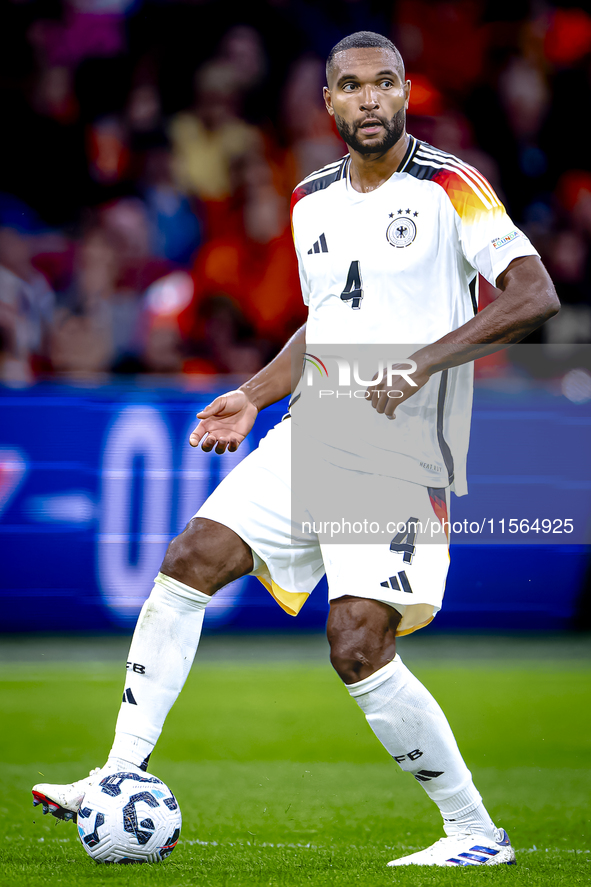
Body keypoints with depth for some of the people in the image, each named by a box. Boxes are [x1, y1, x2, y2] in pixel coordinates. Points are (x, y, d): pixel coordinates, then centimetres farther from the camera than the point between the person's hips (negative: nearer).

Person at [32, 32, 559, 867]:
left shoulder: (449, 187, -9)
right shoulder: (312, 200, 12)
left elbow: (535, 296, -18)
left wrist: (427, 360, -27)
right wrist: (254, 395, 13)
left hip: (399, 460, -7)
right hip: (310, 437, 7)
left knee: (359, 647, -16)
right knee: (186, 565, -2)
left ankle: (477, 833, -3)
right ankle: (121, 780, 5)